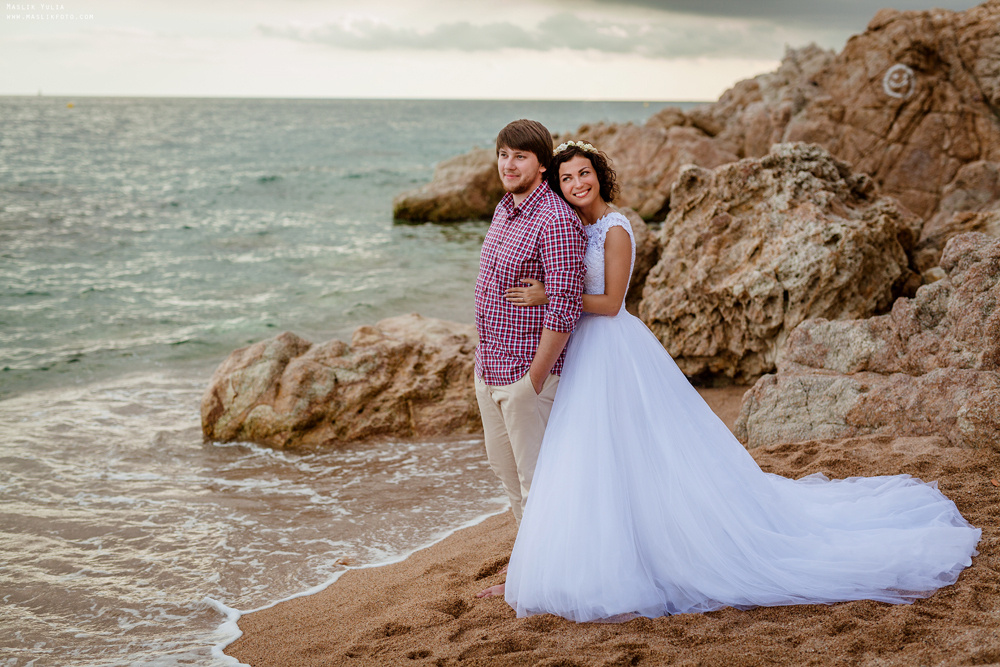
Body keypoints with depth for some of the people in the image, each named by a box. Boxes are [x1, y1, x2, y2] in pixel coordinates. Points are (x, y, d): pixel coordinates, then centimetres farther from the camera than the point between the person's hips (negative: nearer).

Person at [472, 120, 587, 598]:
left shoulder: (556, 222, -19)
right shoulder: (505, 208, 10)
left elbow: (564, 306, -23)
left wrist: (534, 380, -22)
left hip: (526, 372, -10)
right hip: (488, 367, 10)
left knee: (537, 478, 1)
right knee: (505, 469, 19)